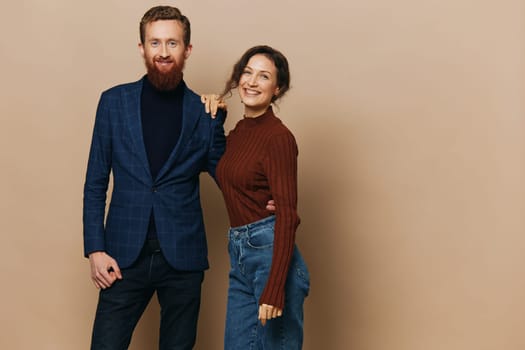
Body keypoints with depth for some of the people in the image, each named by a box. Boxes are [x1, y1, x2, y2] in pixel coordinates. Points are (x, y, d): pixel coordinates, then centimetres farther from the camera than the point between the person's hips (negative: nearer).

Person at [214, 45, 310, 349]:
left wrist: (274, 289, -22)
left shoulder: (279, 136, -12)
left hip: (271, 254, -8)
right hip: (240, 256, 8)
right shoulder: (238, 131, 12)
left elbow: (287, 214, -16)